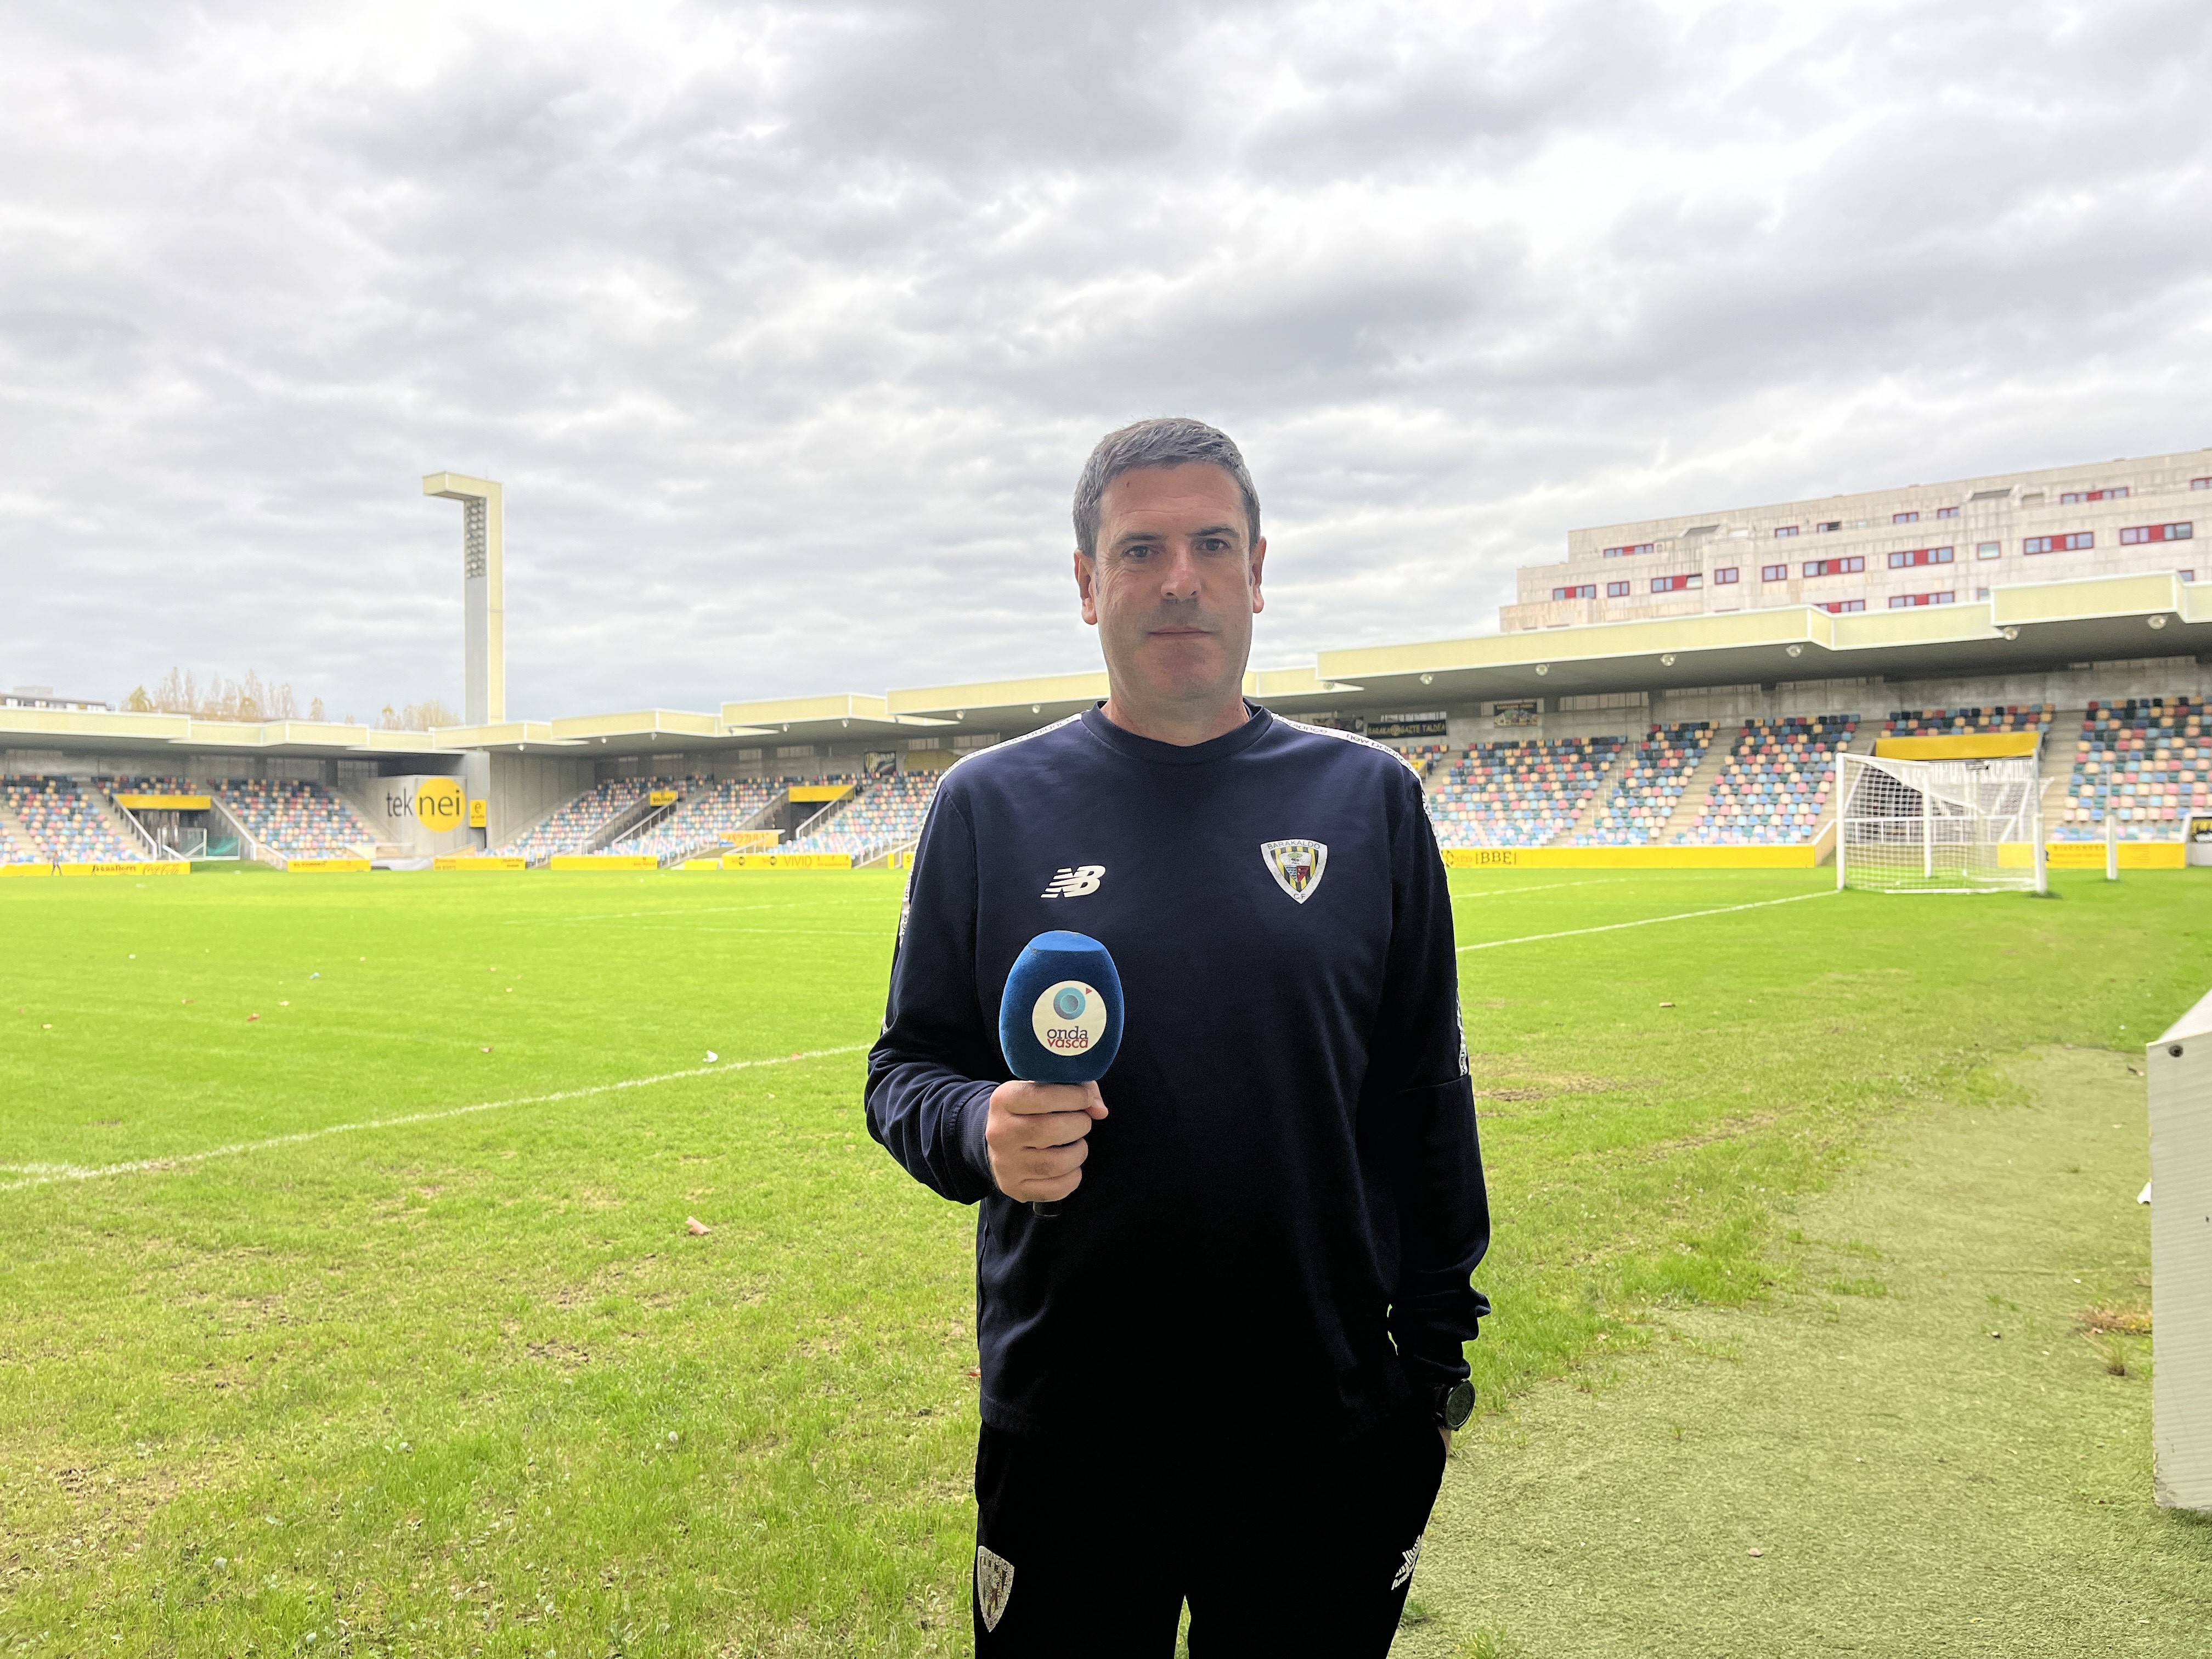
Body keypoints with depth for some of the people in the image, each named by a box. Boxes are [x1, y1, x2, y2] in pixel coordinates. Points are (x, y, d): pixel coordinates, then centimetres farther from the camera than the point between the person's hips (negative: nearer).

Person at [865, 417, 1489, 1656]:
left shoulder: (1370, 798, 1)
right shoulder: (990, 805, -2)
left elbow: (1427, 1099, 3)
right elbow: (907, 1068, 3)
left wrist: (1438, 1354, 3)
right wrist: (981, 1129, -19)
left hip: (1331, 1432, 1)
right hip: (1065, 1437, 0)